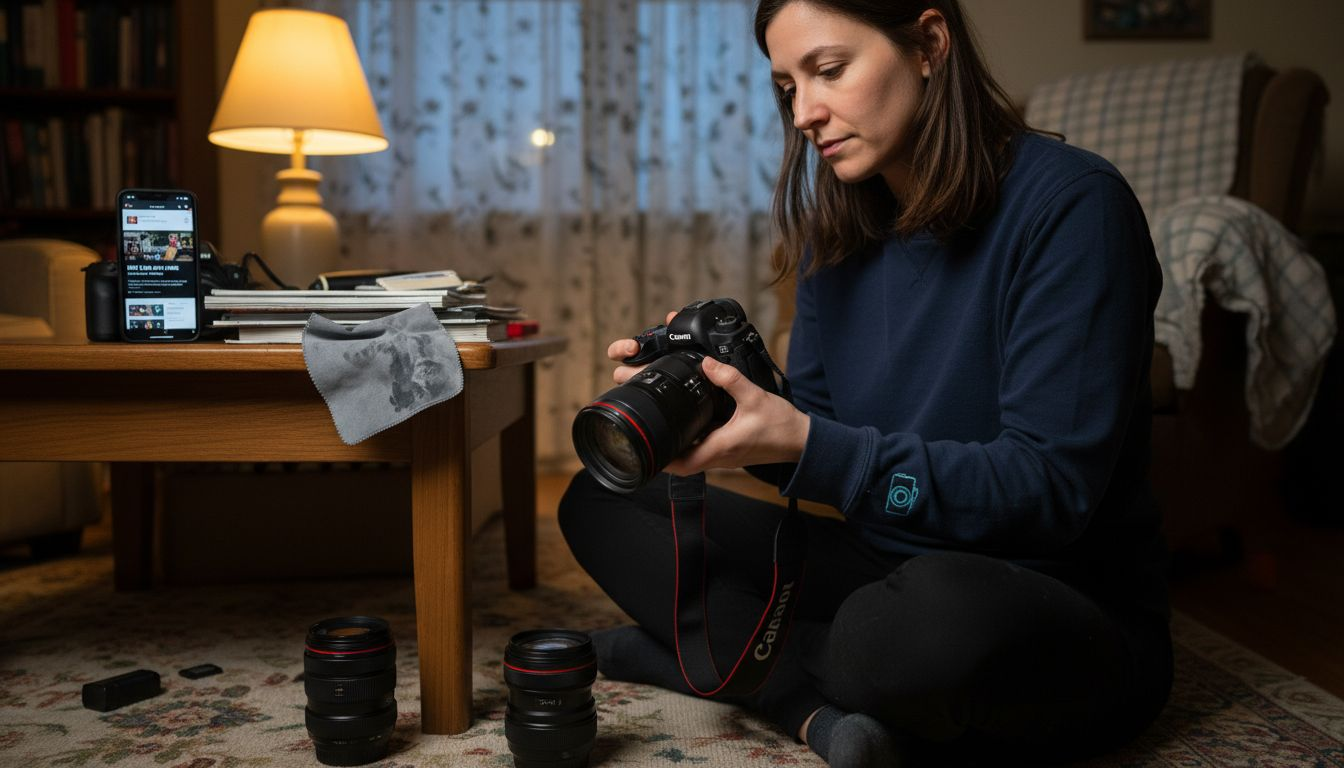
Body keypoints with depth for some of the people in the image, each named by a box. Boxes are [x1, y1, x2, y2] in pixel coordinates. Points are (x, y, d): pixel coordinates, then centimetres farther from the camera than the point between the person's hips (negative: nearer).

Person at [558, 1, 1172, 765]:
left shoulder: (1069, 202, -16)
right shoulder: (840, 227, 4)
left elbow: (1049, 488, -22)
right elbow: (812, 431, 6)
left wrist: (804, 443, -30)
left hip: (1074, 621, -7)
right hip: (885, 571, 7)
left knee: (934, 613, -43)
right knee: (601, 502, 3)